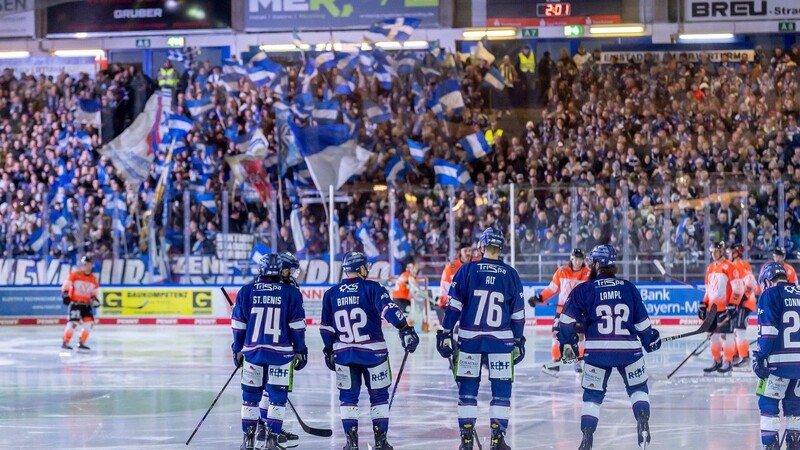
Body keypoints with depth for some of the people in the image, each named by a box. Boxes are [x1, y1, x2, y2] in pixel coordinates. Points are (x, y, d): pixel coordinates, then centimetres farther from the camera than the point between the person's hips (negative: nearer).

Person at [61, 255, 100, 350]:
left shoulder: (93, 279, 10)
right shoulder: (75, 274, -7)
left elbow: (94, 292, 20)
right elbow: (66, 284, -5)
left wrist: (94, 299, 2)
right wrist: (65, 294, -14)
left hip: (86, 304, 6)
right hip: (74, 302, -6)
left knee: (89, 322, -3)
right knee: (73, 322, -17)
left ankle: (81, 342, 10)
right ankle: (65, 342, -10)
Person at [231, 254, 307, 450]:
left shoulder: (246, 291, 2)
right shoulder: (291, 293, -2)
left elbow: (238, 324, 5)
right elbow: (297, 326, -1)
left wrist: (238, 349, 14)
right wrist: (300, 351, 7)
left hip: (252, 351, 2)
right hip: (281, 352, -2)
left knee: (250, 393, 12)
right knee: (278, 394, 5)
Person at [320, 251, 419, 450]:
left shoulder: (330, 295, 6)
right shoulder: (372, 288, -7)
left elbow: (326, 328, 11)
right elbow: (389, 309, -20)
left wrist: (329, 351, 21)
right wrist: (405, 330, -23)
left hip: (344, 353, 3)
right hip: (372, 352, -3)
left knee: (348, 396, 12)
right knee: (379, 395, 9)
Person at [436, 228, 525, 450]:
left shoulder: (467, 270, -1)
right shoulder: (510, 274, 3)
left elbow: (454, 305, -4)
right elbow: (518, 313, 6)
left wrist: (446, 333, 1)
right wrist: (518, 341, 14)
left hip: (469, 339, 0)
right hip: (501, 340, 0)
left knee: (468, 387, 8)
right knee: (501, 388, 7)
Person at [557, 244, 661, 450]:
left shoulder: (584, 289, 0)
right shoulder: (629, 288, 6)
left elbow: (567, 319, -3)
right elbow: (642, 321, 10)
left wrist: (567, 344, 10)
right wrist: (650, 339, 27)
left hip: (597, 351, -1)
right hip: (628, 349, 1)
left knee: (593, 394, 11)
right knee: (638, 388, 21)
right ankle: (643, 423, 3)